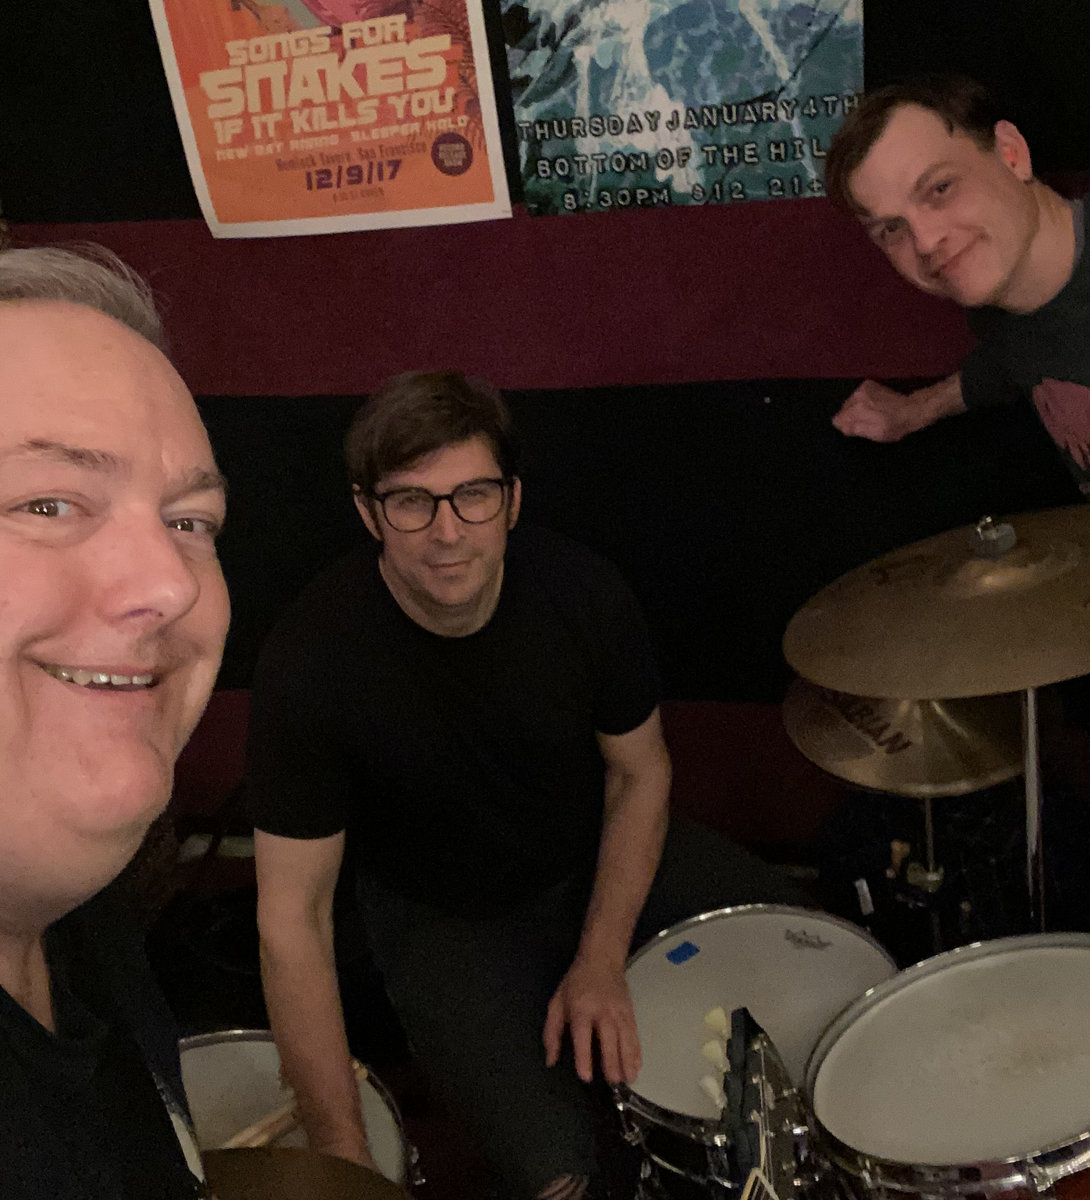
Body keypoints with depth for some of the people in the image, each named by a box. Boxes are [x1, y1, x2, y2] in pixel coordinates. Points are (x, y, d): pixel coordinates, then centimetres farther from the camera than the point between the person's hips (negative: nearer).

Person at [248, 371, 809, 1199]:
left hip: (600, 853, 4)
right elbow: (294, 916, -24)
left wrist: (601, 961, -12)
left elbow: (639, 771, -3)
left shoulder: (581, 592, -20)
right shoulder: (312, 663, -29)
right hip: (446, 913, -3)